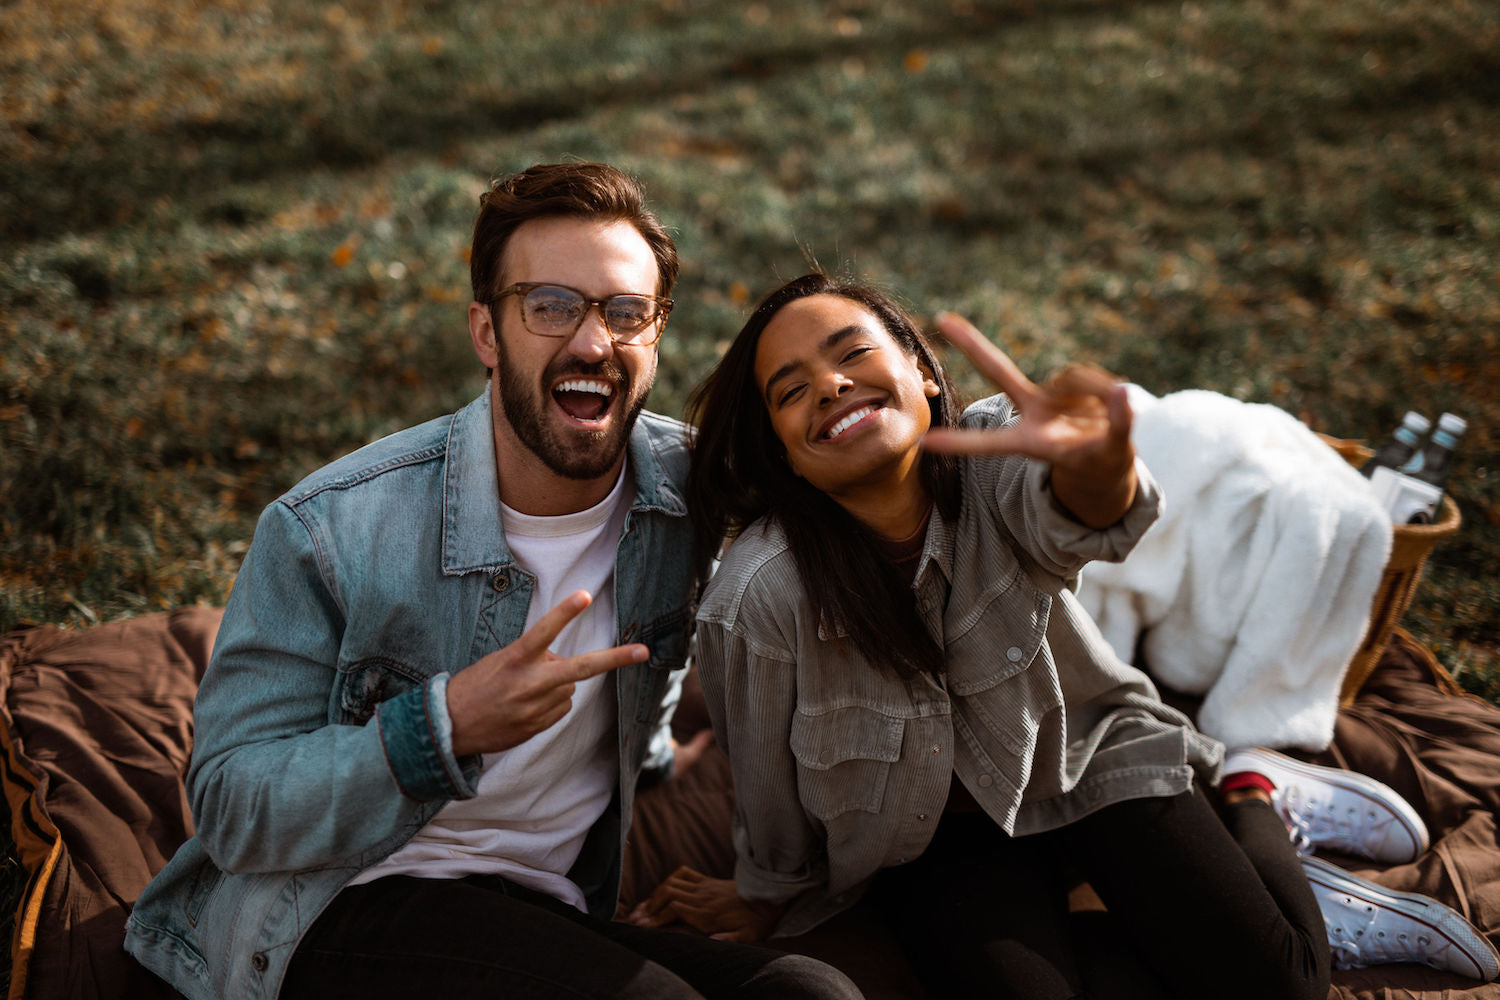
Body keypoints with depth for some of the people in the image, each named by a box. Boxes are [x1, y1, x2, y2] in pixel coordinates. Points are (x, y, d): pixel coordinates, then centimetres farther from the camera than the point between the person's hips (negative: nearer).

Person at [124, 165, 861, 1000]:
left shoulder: (685, 487, -1)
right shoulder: (331, 527, -13)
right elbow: (230, 807, -15)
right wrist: (442, 728, -28)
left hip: (556, 918, 4)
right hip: (336, 910, -4)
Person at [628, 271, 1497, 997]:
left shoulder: (990, 458, -24)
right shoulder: (762, 597, -27)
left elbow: (1071, 520, -48)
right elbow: (772, 799, -11)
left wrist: (1099, 465, -71)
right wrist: (770, 900, 5)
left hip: (1088, 756, 0)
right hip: (933, 841, 0)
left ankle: (1253, 799, 15)